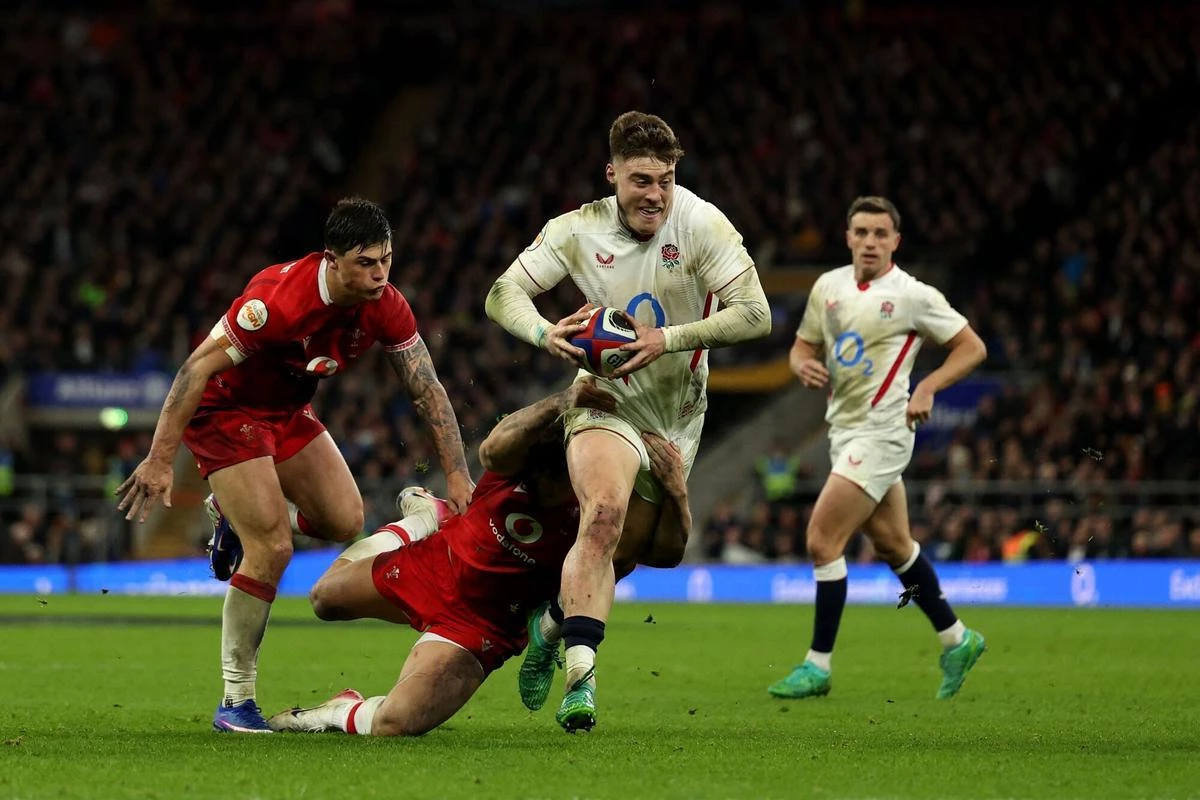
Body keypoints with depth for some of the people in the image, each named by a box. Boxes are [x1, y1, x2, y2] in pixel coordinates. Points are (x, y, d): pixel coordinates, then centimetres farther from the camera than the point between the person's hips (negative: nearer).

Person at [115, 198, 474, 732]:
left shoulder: (386, 308, -14)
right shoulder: (280, 299, -34)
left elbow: (427, 390, -3)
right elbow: (198, 369, -28)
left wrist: (457, 474, -9)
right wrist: (160, 459, -29)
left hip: (288, 410, 7)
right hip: (222, 408, -7)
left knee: (345, 521, 0)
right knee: (273, 549, -16)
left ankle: (239, 514, 28)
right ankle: (235, 703, -6)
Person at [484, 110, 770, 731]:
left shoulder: (700, 224, -13)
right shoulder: (578, 230, -7)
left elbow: (755, 315, -18)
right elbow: (502, 294, -4)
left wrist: (668, 340, -28)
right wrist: (545, 334, -25)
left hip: (678, 416, 2)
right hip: (606, 400, -2)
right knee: (605, 512, -28)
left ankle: (560, 622, 40)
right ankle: (579, 676, -32)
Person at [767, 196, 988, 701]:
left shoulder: (913, 296, -10)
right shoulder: (828, 286, 7)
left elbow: (972, 347, -5)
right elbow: (804, 344, 17)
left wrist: (927, 388, -18)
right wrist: (804, 365, -7)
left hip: (880, 429, -7)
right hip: (845, 429, 7)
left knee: (822, 541, -12)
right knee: (893, 545, 15)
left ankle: (818, 666, -5)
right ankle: (956, 640, 30)